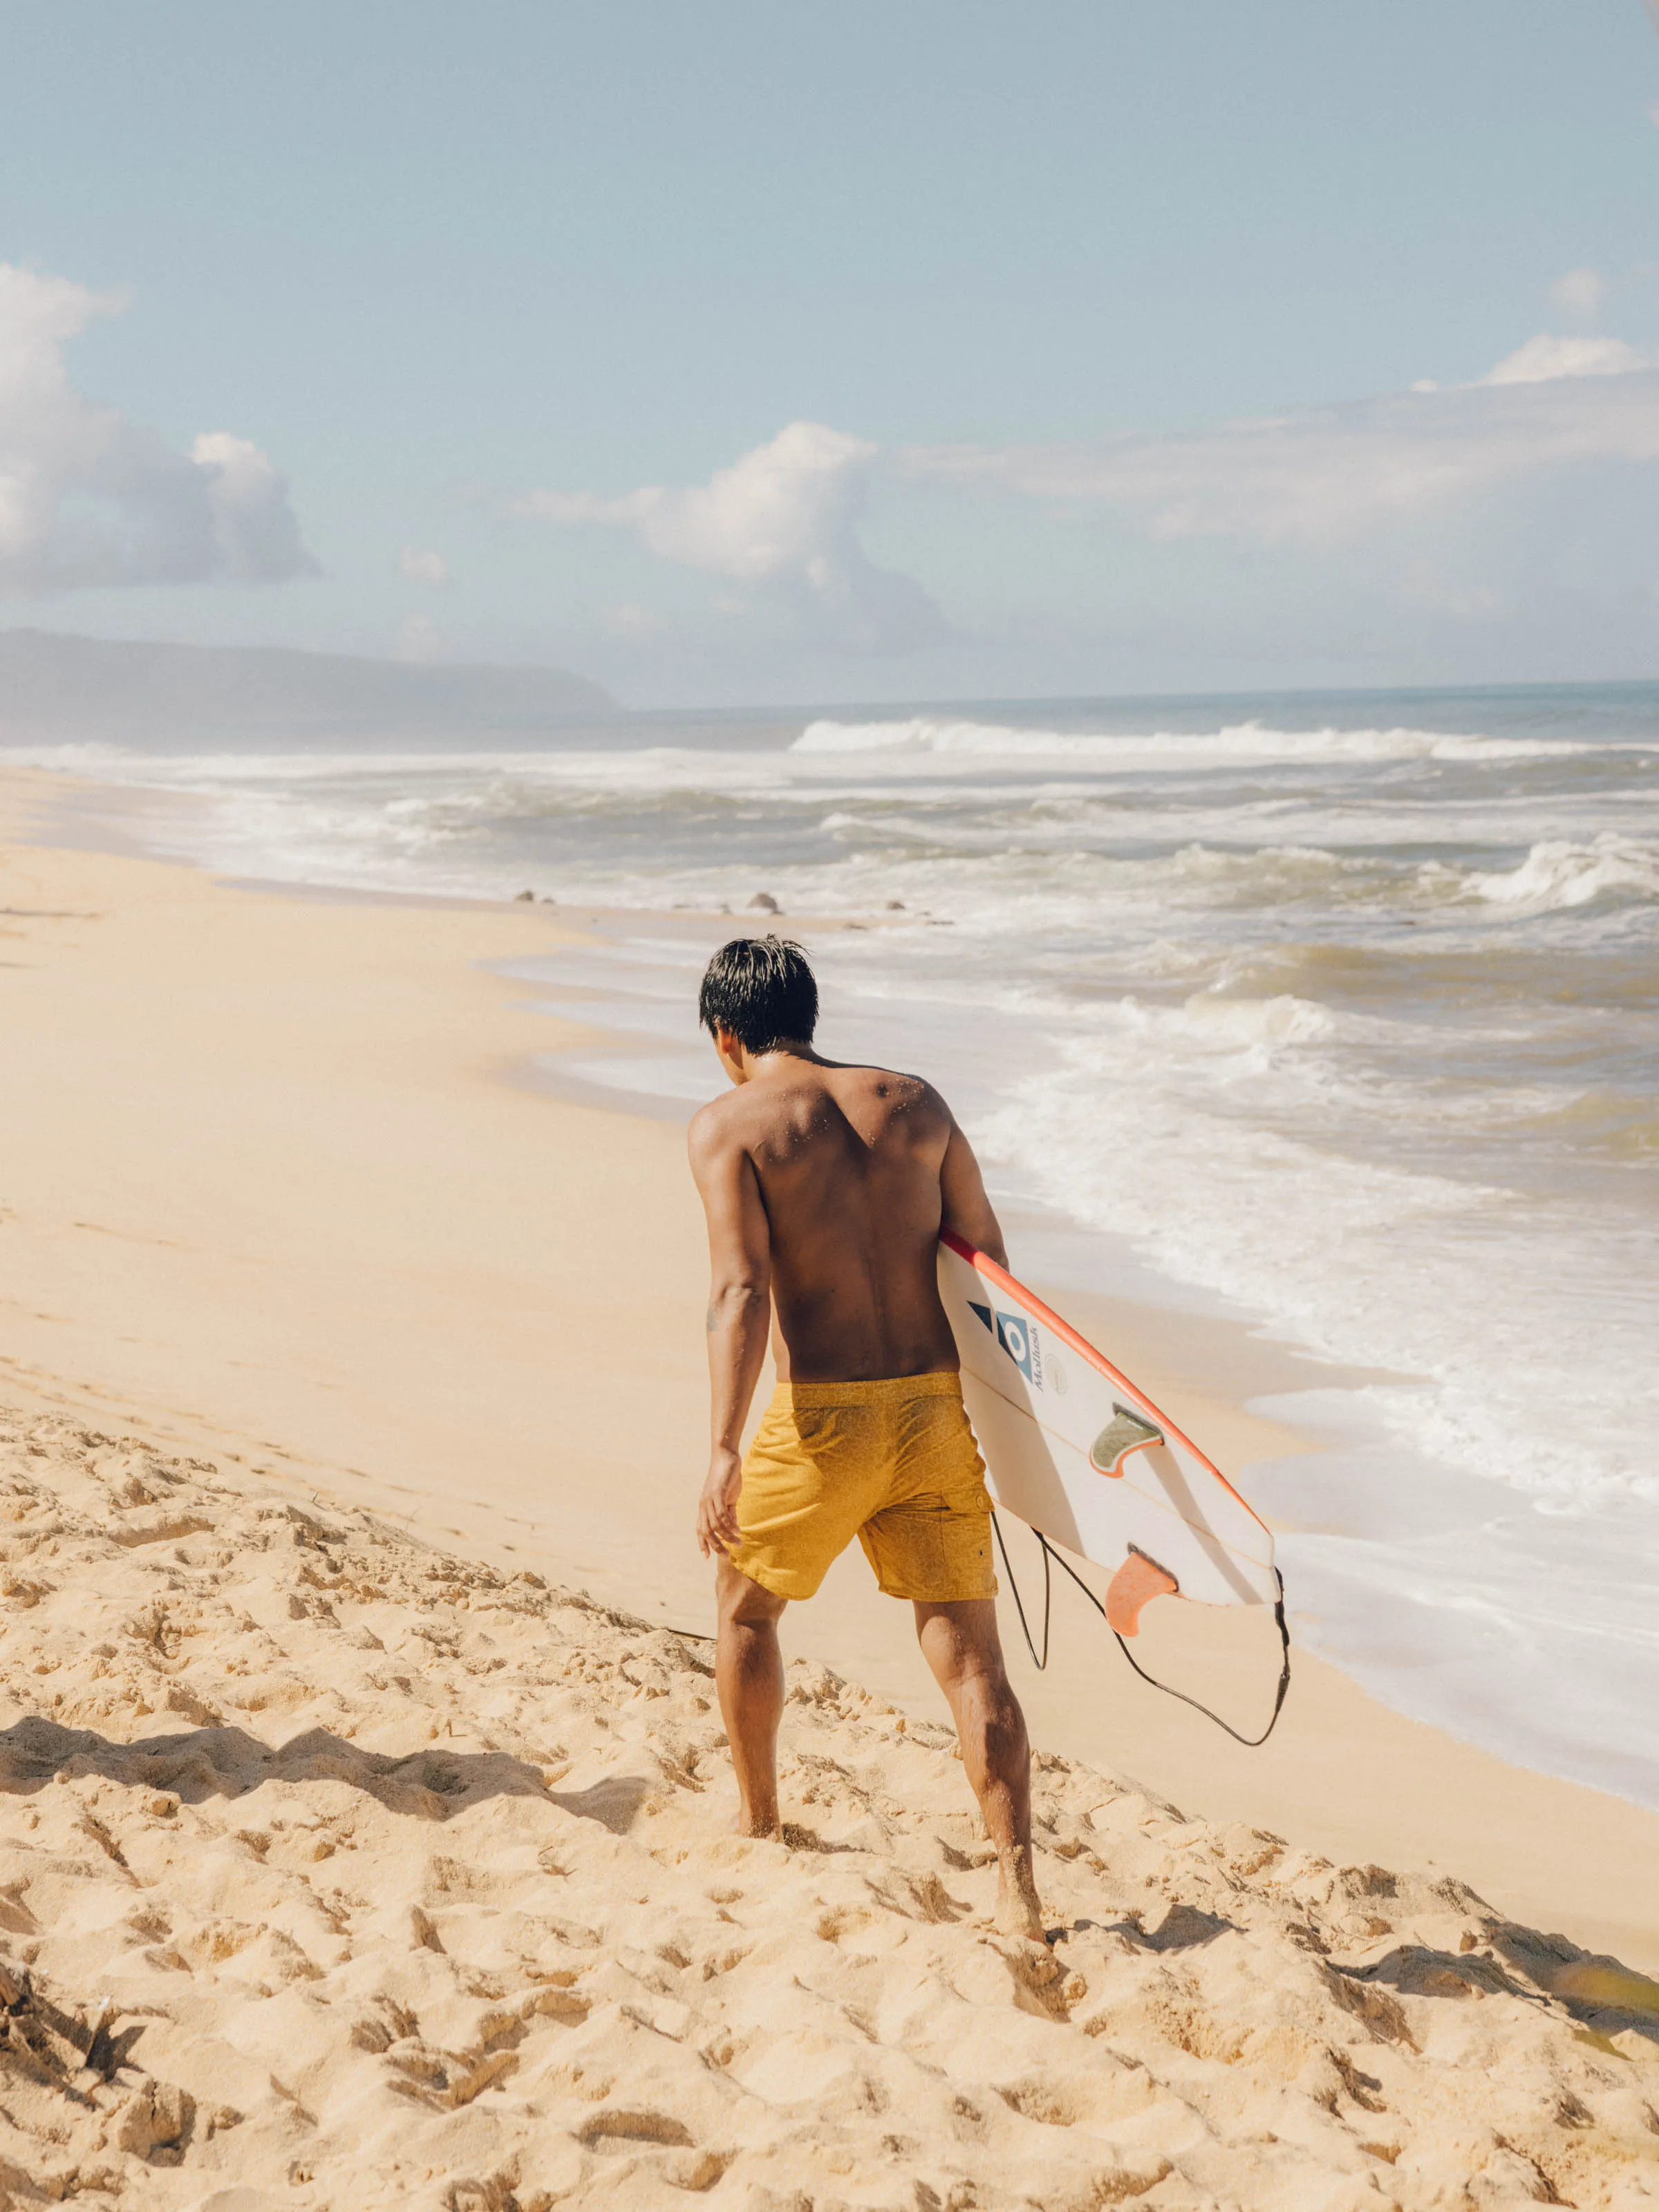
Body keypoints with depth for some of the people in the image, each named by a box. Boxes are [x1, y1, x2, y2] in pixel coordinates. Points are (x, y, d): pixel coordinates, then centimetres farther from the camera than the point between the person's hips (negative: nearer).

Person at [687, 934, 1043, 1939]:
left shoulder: (731, 1124, -4)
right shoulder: (914, 1101, 9)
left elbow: (743, 1292, -17)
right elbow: (987, 1266, 8)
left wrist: (723, 1453, -23)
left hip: (825, 1418, -3)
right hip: (939, 1407, 3)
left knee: (747, 1607, 23)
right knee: (970, 1654, 4)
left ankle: (758, 1819, 38)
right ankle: (1019, 1888, -4)